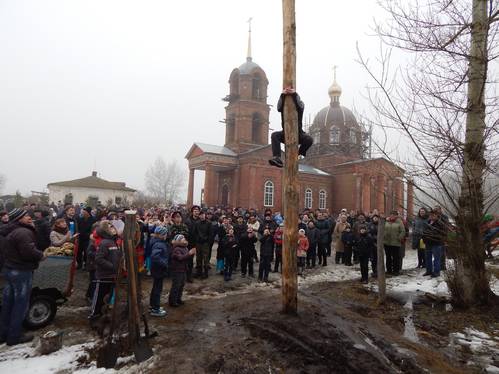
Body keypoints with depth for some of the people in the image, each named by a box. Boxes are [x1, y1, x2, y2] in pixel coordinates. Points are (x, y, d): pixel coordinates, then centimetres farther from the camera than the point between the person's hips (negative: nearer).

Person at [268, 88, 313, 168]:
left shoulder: (300, 104, 1)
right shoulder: (283, 106, 3)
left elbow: (300, 106, -24)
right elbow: (279, 108, -21)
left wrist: (294, 94, -38)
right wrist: (282, 95, -37)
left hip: (298, 133, -1)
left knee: (309, 139, -29)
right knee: (274, 135, -28)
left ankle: (299, 153, 0)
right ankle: (277, 159, -43)